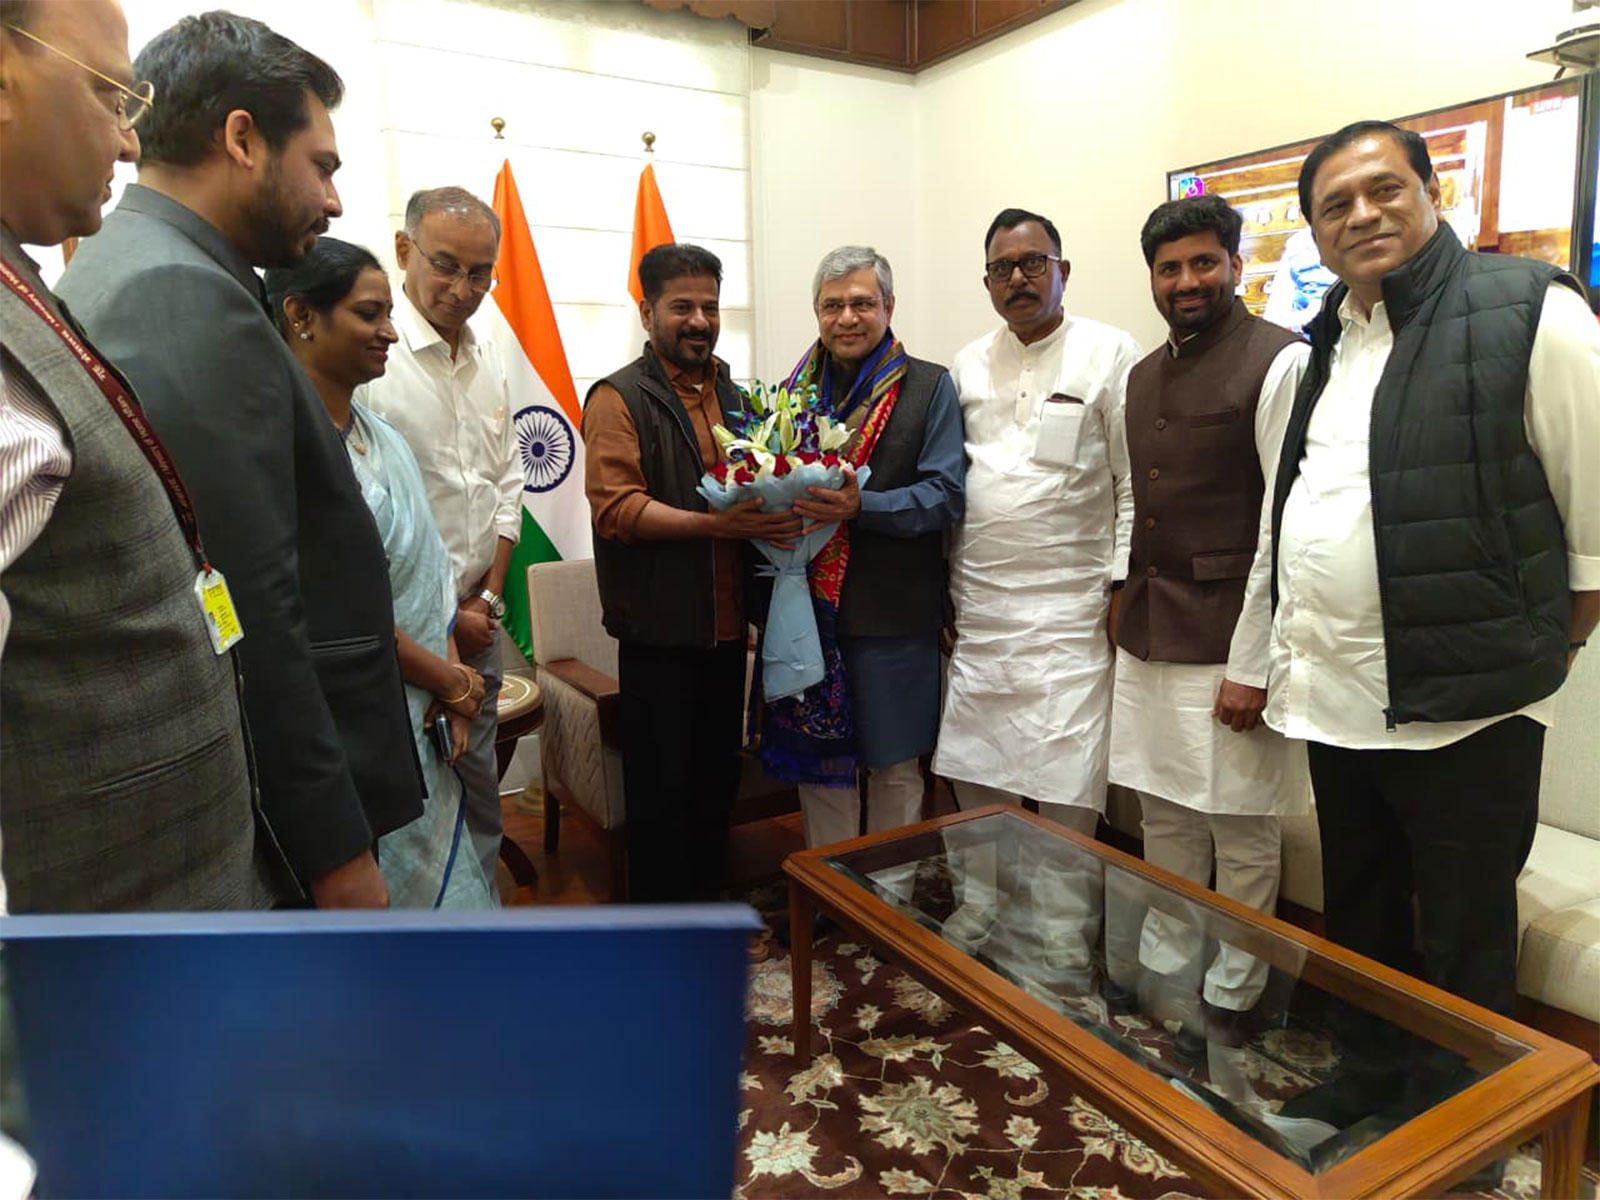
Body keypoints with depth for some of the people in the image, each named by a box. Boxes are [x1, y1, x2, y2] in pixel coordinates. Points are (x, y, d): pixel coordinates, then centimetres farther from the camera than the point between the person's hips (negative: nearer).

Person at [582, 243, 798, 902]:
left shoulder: (732, 395, 16)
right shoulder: (620, 397, -5)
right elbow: (616, 506, -17)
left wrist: (780, 511, 1)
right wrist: (717, 525, -27)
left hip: (726, 623, 6)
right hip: (660, 630, -6)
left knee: (718, 775, 17)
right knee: (660, 785, 4)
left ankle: (706, 897, 34)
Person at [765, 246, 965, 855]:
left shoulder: (929, 387, -1)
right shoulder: (797, 386, 11)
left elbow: (944, 496, -9)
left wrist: (861, 507, -24)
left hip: (891, 612, -3)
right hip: (808, 605, 4)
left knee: (895, 766, 9)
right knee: (816, 760, 13)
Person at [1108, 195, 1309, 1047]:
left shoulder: (1279, 363, -9)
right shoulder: (1144, 375, 14)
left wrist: (1251, 664, -16)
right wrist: (1125, 599, 12)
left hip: (1227, 641, -6)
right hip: (1147, 636, 7)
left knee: (1242, 832, 7)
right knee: (1164, 816, 16)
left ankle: (1230, 994, 25)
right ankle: (1164, 969, 32)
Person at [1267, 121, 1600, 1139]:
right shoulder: (1319, 348, 10)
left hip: (1466, 709, -6)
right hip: (1334, 700, 6)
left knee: (1463, 953, 10)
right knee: (1359, 924, 22)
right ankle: (1370, 1082, 43)